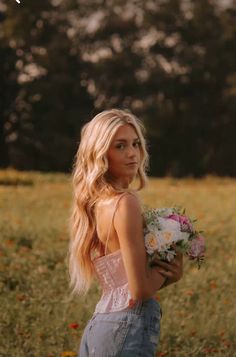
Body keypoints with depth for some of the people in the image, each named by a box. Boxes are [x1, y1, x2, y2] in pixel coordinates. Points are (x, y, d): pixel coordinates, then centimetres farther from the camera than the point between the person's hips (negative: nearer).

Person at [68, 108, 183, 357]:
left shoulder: (96, 202, 10)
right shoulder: (126, 203, -16)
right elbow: (140, 290, -18)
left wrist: (167, 272, 1)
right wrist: (171, 265, 0)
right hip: (129, 329, -9)